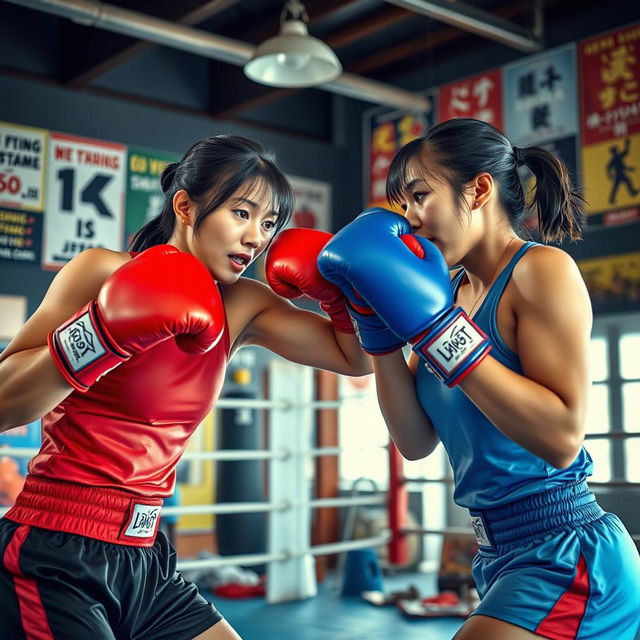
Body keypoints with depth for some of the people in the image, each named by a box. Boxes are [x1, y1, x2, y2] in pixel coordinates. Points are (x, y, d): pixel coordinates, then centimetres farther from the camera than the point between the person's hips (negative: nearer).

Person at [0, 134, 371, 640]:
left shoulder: (243, 308, 3)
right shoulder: (104, 271, -11)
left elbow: (357, 359, 7)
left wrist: (338, 286, -7)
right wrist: (108, 331, -28)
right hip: (54, 559, -6)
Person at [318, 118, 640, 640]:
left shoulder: (542, 269, -13)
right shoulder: (447, 291, 7)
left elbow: (562, 437, -24)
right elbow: (416, 441, 4)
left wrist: (434, 325, -24)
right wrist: (379, 328, -6)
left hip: (567, 559, -7)